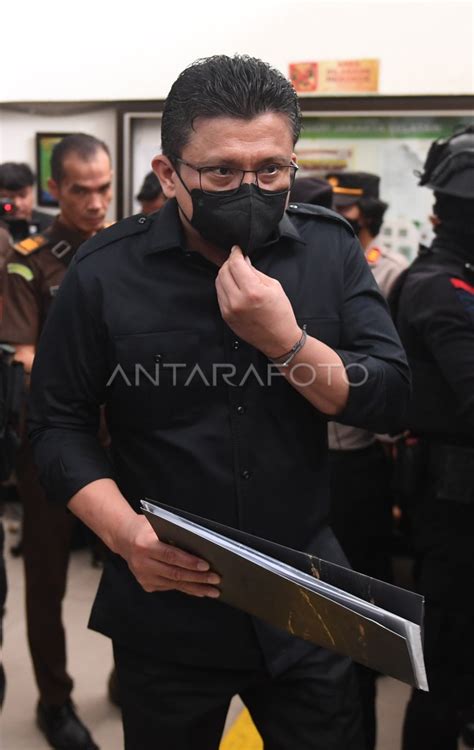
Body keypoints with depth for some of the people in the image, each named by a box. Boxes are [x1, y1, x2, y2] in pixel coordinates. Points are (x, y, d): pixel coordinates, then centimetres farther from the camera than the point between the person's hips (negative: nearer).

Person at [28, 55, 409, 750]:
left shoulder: (330, 249, -4)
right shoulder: (106, 273, -10)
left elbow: (387, 399, -8)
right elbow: (59, 423, -4)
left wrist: (285, 340, -24)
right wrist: (123, 530, -20)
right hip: (168, 598, -1)